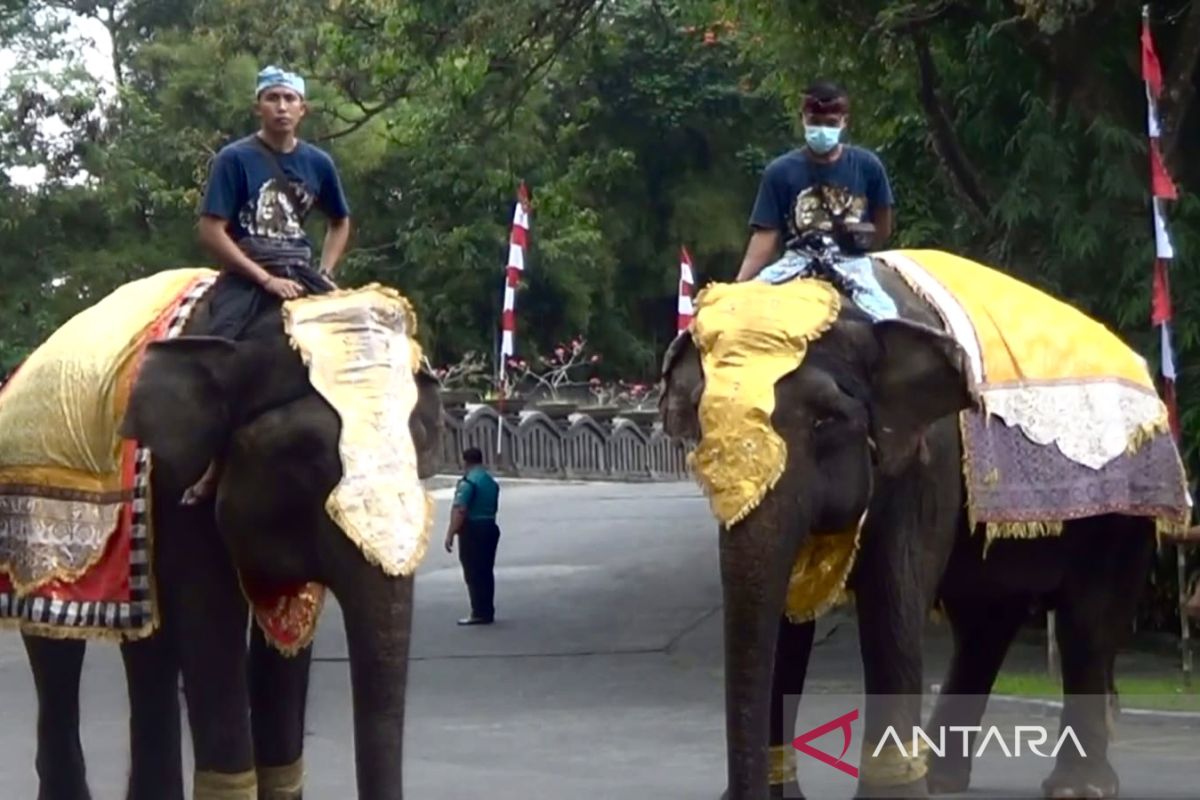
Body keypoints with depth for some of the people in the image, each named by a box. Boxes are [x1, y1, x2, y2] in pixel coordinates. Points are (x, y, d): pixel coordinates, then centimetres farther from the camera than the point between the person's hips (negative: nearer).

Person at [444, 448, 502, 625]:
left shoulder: (468, 482, -15)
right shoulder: (491, 482, 13)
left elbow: (460, 511, -22)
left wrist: (450, 534, -21)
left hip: (472, 530, -8)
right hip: (490, 527, 8)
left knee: (473, 573, -4)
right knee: (486, 572, 12)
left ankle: (479, 613, -6)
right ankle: (488, 612, 15)